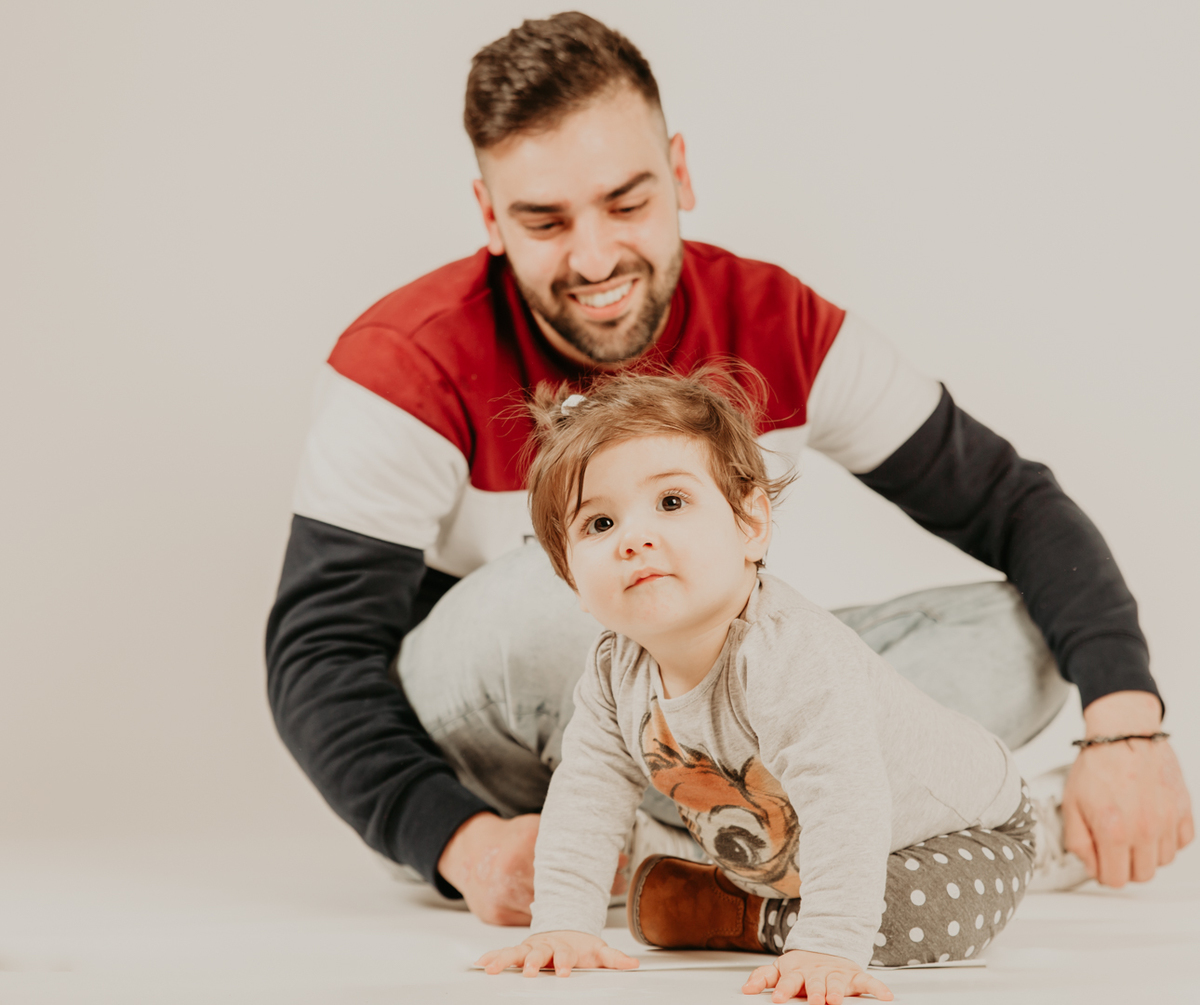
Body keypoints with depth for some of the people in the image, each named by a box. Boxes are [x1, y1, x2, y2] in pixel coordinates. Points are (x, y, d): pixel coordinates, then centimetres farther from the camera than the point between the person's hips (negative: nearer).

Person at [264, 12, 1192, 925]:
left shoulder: (781, 330, -9)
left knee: (1018, 635, -13)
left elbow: (1011, 505, -7)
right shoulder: (411, 369, -19)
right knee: (547, 594, -37)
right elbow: (321, 654, -21)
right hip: (476, 774, -4)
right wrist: (464, 843, -40)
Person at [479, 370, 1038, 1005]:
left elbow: (842, 804, -48)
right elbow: (587, 798, -9)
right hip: (777, 853, 6)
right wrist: (564, 926, -20)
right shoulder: (614, 673, -16)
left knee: (916, 920, -30)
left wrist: (830, 947, -55)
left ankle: (749, 920, -9)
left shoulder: (792, 659, -41)